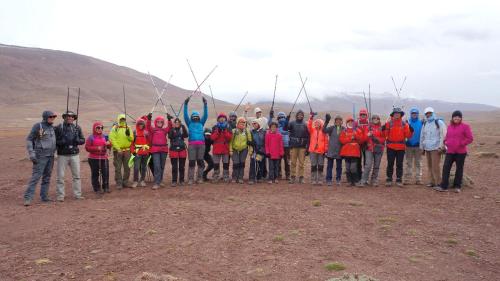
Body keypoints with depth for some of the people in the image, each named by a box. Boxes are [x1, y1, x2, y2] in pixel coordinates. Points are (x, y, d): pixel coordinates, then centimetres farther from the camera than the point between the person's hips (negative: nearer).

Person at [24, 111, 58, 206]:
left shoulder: (52, 127, 11)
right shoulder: (38, 126, -7)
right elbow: (29, 140, -7)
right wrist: (31, 153, -15)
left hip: (51, 156, 7)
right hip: (41, 156, -7)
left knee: (47, 177, 10)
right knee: (36, 177, -10)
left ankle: (44, 196, 16)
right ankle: (28, 198, -7)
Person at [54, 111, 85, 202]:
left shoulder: (77, 127, 8)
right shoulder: (59, 128, -2)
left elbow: (83, 140, 9)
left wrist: (77, 140, -11)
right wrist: (61, 142, -20)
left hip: (74, 154, 3)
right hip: (62, 155, -3)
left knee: (76, 175, 7)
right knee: (60, 176, 0)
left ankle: (77, 194, 16)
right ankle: (60, 195, 9)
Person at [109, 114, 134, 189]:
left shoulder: (128, 128, 9)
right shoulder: (114, 128, -2)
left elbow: (132, 139, 3)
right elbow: (112, 139, -10)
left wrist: (128, 135, -18)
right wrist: (118, 148, -16)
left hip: (127, 150, 4)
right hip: (118, 151, -4)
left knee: (127, 168, 9)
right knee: (118, 168, 1)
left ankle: (125, 182, 21)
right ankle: (119, 183, 8)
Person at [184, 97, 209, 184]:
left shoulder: (201, 123, 17)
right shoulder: (189, 123, 13)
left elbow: (205, 115, 9)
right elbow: (185, 115, 3)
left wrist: (205, 104, 0)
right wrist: (186, 104, -6)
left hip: (201, 144, 2)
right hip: (192, 144, -2)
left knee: (200, 162, 4)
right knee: (191, 162, -4)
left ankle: (199, 178, 11)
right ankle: (190, 179, -1)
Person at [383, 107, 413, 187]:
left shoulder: (404, 124, 3)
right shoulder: (389, 123, 0)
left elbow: (408, 136, -1)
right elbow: (385, 135, -2)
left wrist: (410, 131, -19)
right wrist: (384, 130, -20)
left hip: (401, 147, 1)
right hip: (391, 147, -1)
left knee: (399, 164, 7)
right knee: (390, 164, 5)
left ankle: (399, 180, 15)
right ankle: (389, 179, 14)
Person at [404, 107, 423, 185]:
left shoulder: (421, 123, 2)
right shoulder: (407, 122, 4)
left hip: (418, 146, -1)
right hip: (409, 145, 1)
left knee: (418, 163, 5)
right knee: (408, 163, 5)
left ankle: (418, 179, 9)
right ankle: (407, 179, 8)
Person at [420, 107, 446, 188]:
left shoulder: (439, 123, -3)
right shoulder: (424, 124, 17)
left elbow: (443, 136, -9)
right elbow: (422, 136, 21)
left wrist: (441, 147, -15)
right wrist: (422, 148, 18)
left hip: (435, 148, -6)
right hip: (427, 148, 6)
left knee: (435, 166, -9)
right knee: (429, 166, 9)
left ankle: (438, 182, -3)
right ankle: (431, 181, 16)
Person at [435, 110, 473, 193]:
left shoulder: (465, 126, -3)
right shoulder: (449, 126, 12)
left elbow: (470, 138, -6)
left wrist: (462, 144, -14)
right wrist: (446, 142, 5)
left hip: (460, 152, -4)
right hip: (450, 151, 4)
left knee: (459, 169, 5)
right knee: (446, 167, -3)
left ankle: (457, 186, 16)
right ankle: (443, 186, -1)